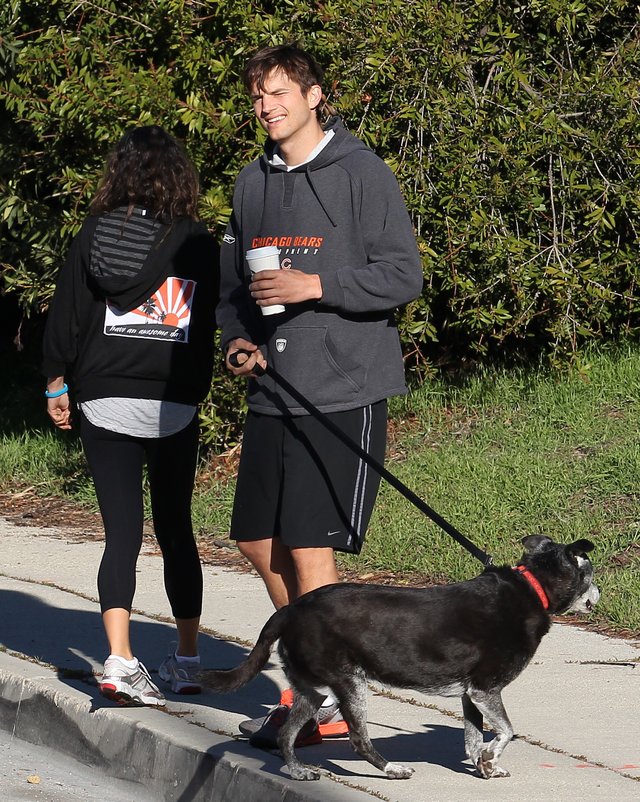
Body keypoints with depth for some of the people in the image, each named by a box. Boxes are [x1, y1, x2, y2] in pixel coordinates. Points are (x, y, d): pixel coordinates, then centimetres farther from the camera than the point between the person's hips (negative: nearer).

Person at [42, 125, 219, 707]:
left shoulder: (95, 234, -2)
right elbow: (216, 317, 3)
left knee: (122, 532, 0)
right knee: (176, 528, 13)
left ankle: (120, 659, -15)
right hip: (175, 407, 0)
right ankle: (187, 658, 18)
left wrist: (57, 381, 12)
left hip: (105, 402, 0)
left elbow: (66, 314, 1)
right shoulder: (198, 243, -4)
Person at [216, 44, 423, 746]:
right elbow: (233, 277, 22)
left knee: (309, 547, -9)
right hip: (272, 392, 7)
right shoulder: (253, 182, 14)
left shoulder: (361, 172, -7)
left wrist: (316, 285, -19)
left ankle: (326, 703, 1)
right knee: (259, 540, 11)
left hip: (343, 391, -7)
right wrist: (237, 337, 4)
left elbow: (402, 275, -10)